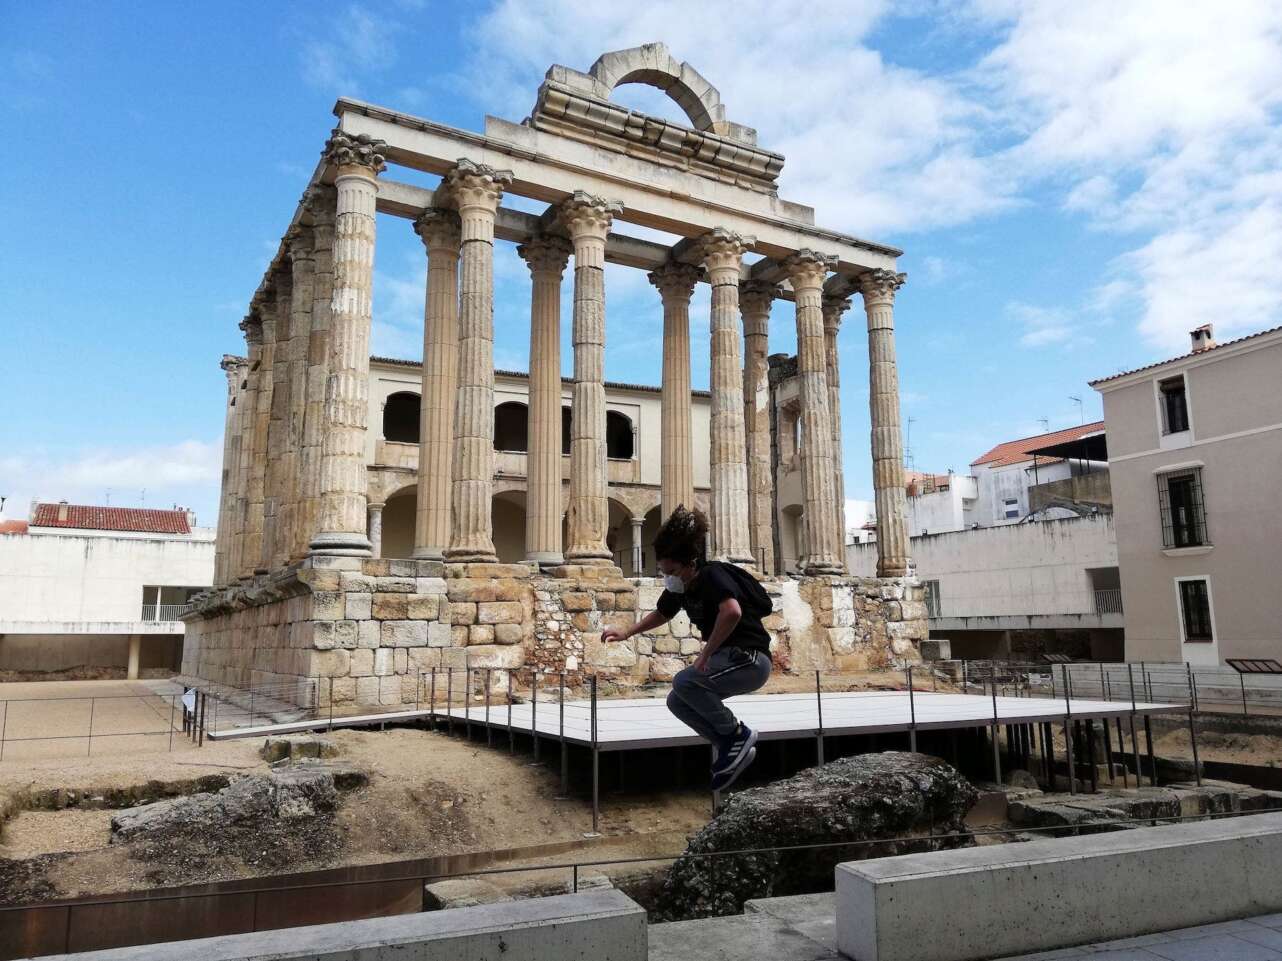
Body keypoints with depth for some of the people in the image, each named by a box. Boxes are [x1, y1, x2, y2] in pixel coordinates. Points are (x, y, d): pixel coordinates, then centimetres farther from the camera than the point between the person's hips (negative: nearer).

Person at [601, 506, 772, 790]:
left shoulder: (712, 575, -20)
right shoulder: (679, 588, 5)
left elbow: (732, 612, -39)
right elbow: (661, 613, 26)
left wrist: (706, 653, -30)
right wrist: (626, 633, 17)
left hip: (750, 659, -9)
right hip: (725, 659, 9)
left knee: (684, 682, -24)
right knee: (677, 702, 6)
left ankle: (738, 734, -7)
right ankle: (730, 747, 11)